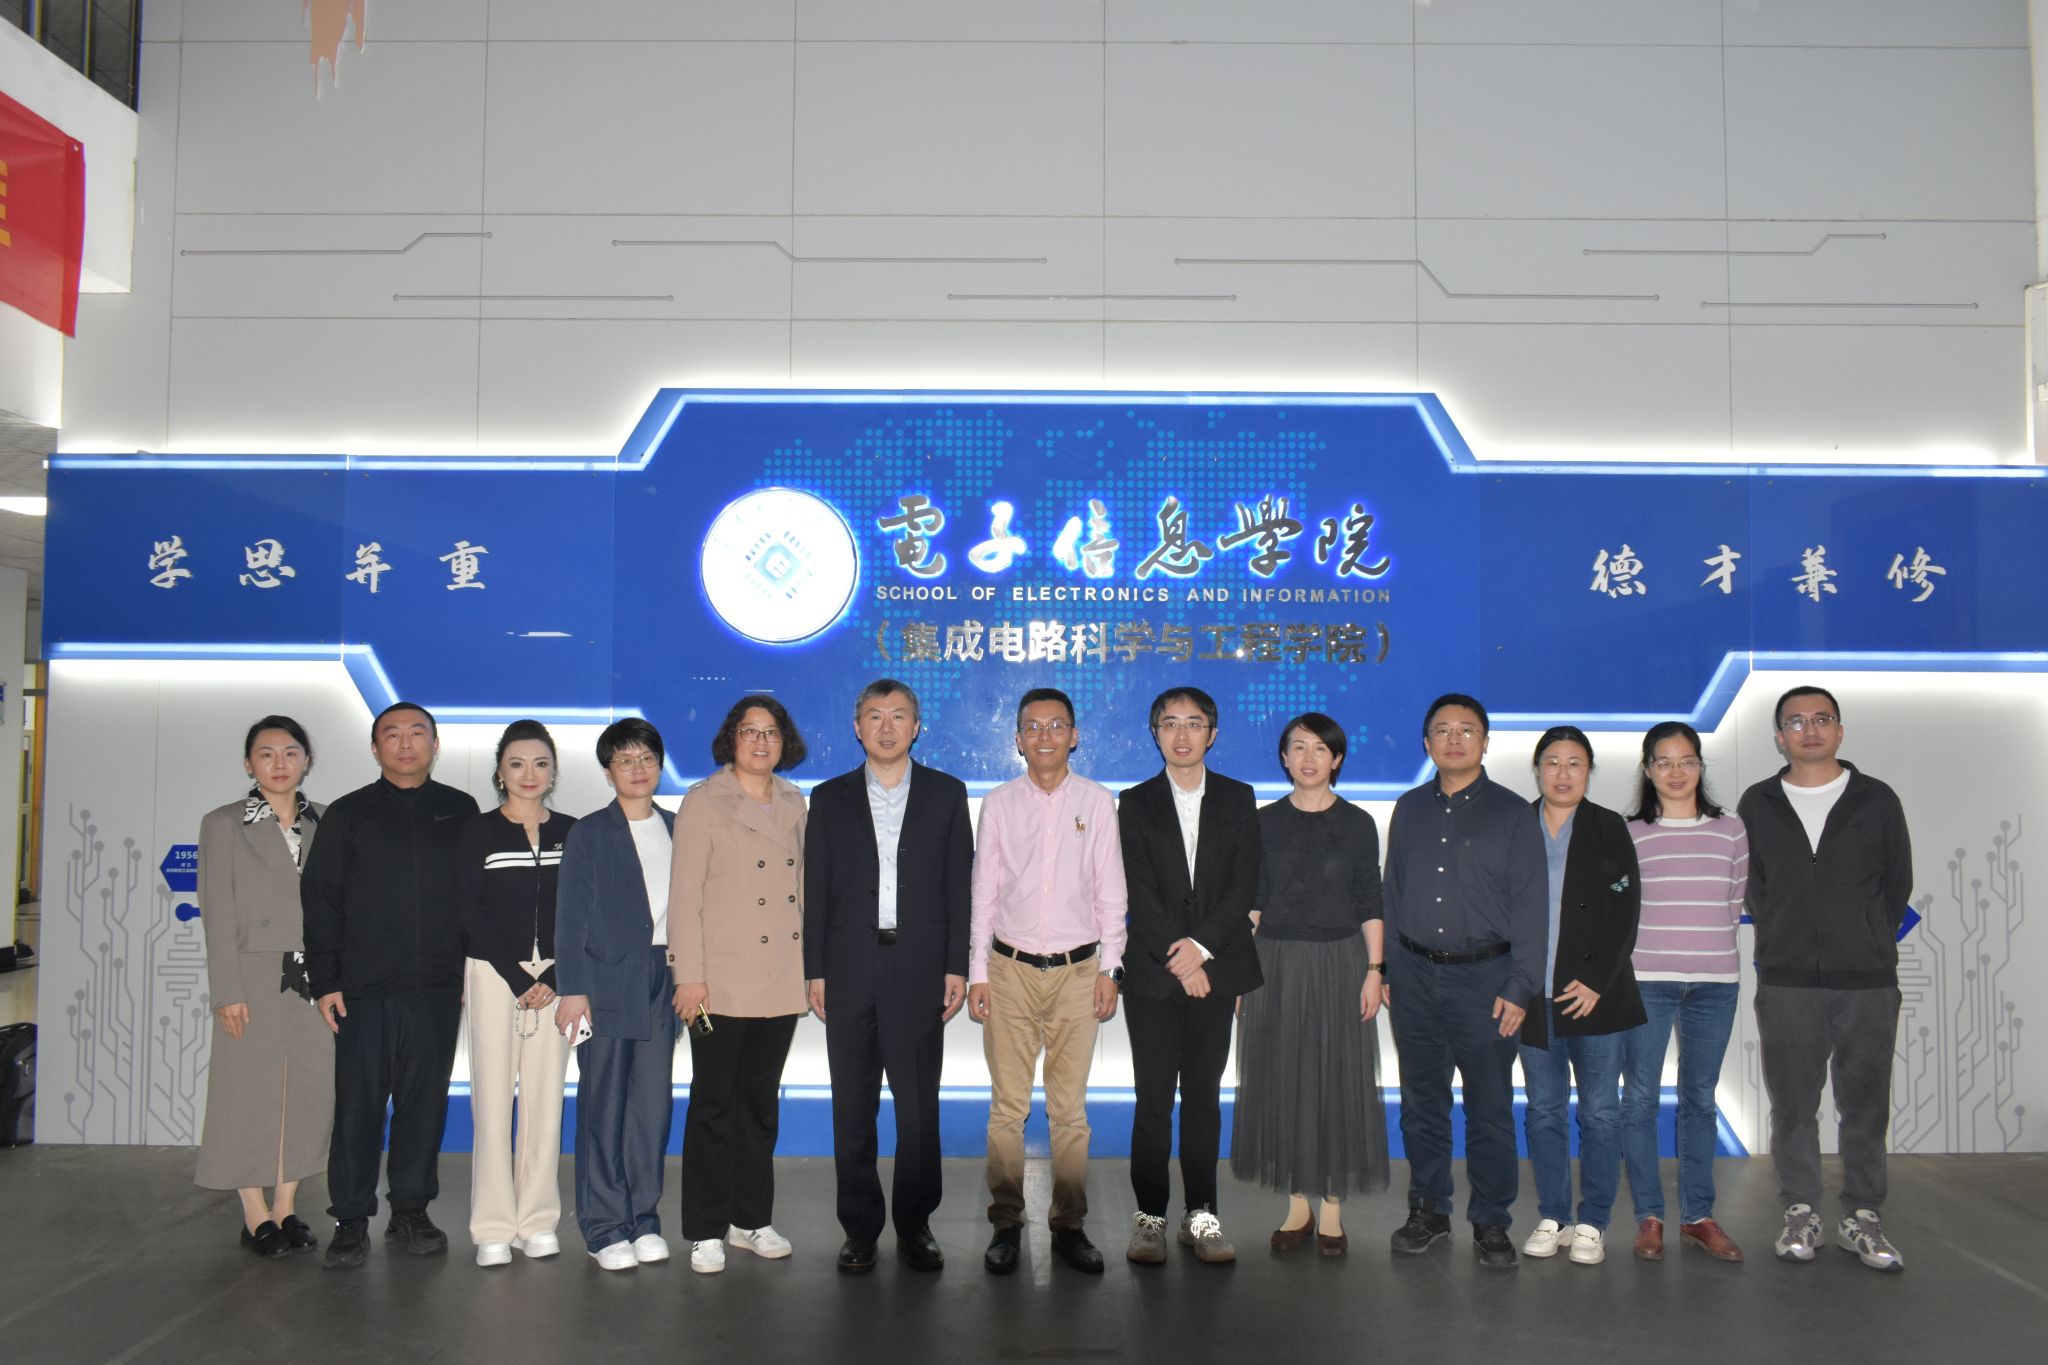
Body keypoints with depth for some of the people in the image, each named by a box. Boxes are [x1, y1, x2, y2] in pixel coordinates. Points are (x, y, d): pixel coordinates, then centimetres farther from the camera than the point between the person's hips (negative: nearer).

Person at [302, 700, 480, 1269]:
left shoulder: (461, 812, 9)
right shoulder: (347, 815, 7)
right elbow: (319, 900, 5)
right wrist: (324, 981, -2)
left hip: (438, 988, 1)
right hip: (364, 989, -1)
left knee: (425, 1103, 6)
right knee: (358, 1105, 0)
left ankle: (411, 1211, 17)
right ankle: (351, 1220, 9)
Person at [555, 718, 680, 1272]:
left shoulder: (676, 830, 12)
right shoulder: (589, 833, 1)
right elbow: (572, 915, -2)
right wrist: (572, 988, -9)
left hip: (661, 982, 4)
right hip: (607, 982, -4)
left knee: (655, 1102, 5)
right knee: (603, 1106, 0)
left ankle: (643, 1219, 17)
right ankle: (604, 1227, 9)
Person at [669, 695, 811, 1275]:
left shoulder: (793, 803, 11)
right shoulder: (704, 801, -4)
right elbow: (684, 893, -8)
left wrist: (809, 966, 10)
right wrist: (689, 976, -13)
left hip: (780, 981, 5)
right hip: (722, 981, -5)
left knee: (762, 1099, 12)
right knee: (714, 1103, 2)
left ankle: (751, 1218, 23)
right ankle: (705, 1231, 12)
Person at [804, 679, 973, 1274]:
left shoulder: (946, 794, 7)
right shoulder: (830, 799, 9)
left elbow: (959, 885, 4)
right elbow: (816, 891, 7)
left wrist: (956, 967, -2)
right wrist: (816, 971, 0)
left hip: (919, 969, -1)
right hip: (850, 969, 1)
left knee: (919, 1104, 2)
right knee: (852, 1107, 5)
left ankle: (915, 1226, 14)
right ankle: (860, 1229, 15)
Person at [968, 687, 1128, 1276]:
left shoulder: (1097, 802, 5)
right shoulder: (999, 804, 6)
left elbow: (1110, 891, 5)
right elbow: (984, 891, 7)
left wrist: (1110, 967, 0)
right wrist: (978, 972, 3)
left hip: (1078, 970, 0)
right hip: (1011, 969, 0)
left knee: (1070, 1109, 3)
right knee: (1007, 1107, 1)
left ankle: (1069, 1226, 13)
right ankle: (1006, 1224, 12)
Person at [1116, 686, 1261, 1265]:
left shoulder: (1238, 799, 8)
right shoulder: (1136, 804, 5)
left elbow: (1244, 884, 0)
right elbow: (1141, 892, -3)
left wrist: (1202, 946, -12)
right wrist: (1178, 961, -11)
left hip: (1215, 968, 1)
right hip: (1152, 973, -1)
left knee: (1204, 1098, 6)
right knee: (1153, 1100, 1)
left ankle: (1201, 1216, 14)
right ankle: (1149, 1216, 9)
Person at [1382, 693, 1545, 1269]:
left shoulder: (1513, 813, 1)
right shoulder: (1409, 810, 12)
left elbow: (1530, 906, -2)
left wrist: (1520, 987, -9)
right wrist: (1384, 968, 8)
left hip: (1484, 976, -3)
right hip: (1415, 975, 3)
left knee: (1490, 1107, 1)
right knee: (1421, 1101, 10)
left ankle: (1491, 1222, 14)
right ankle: (1428, 1210, 23)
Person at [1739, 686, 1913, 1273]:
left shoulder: (1877, 801, 5)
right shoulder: (1757, 805, 6)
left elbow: (1898, 881, 9)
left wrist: (1868, 943, 7)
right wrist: (1783, 939, 4)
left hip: (1868, 981, 0)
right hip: (1786, 983, 0)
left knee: (1865, 1104, 5)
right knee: (1792, 1103, 5)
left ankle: (1862, 1216, 16)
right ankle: (1800, 1213, 16)